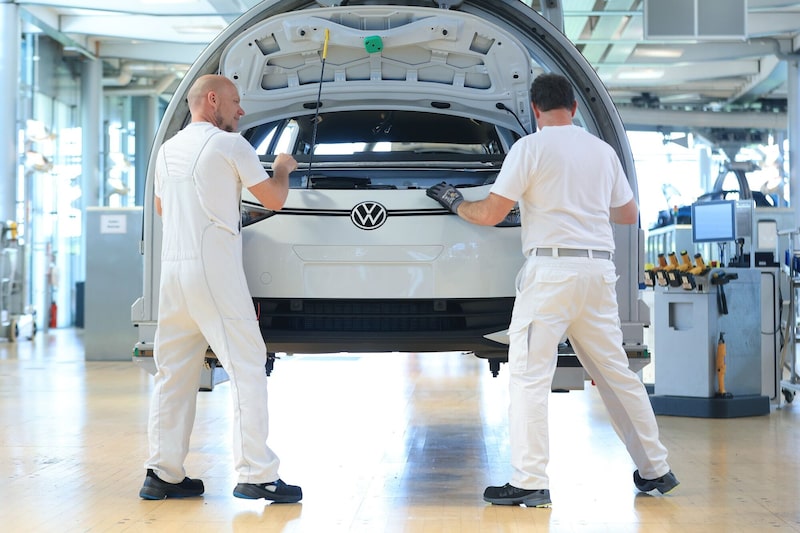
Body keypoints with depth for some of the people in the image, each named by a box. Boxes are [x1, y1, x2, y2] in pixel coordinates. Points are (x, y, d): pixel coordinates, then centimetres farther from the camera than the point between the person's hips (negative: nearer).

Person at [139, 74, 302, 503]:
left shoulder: (168, 150, 16)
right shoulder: (229, 144, -5)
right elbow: (274, 199, 0)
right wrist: (283, 168, 19)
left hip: (172, 267, 7)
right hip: (214, 268, -7)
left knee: (174, 372, 10)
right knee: (246, 367, -5)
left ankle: (163, 473, 11)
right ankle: (256, 474, -9)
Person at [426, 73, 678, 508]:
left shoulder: (531, 147, -4)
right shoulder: (602, 150, 14)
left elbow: (490, 214, -5)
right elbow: (628, 214, 23)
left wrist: (455, 203, 14)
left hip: (552, 268, -6)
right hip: (599, 268, 6)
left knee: (529, 375, -4)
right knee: (616, 374, 13)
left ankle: (530, 483, -8)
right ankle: (655, 470, 18)